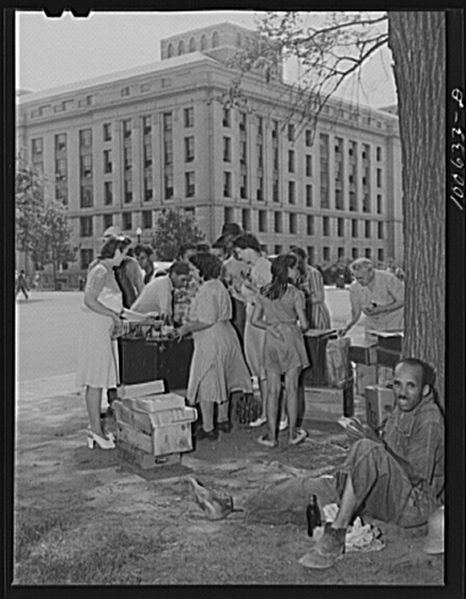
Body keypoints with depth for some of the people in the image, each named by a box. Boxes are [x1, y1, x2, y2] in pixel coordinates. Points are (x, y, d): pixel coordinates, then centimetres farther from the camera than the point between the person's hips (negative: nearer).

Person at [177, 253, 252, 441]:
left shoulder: (207, 290, -18)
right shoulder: (219, 286, 12)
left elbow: (207, 321, -23)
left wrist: (187, 329, -12)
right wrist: (190, 324, 18)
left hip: (210, 341, -10)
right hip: (226, 338, 10)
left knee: (205, 385, -2)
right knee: (221, 381, 20)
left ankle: (208, 429, 3)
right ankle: (223, 421, 32)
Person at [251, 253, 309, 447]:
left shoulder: (264, 292, 3)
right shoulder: (295, 293, -9)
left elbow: (255, 320, 4)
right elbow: (304, 324, -9)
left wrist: (272, 327, 11)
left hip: (271, 342, 3)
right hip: (291, 340, -3)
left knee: (272, 390, 5)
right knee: (291, 389, 6)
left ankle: (272, 435, 7)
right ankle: (292, 433, 14)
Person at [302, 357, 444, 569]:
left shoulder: (429, 420, -14)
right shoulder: (400, 412, 12)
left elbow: (416, 476, -19)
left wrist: (379, 444, -20)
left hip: (417, 504, -9)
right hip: (394, 499, 9)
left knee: (367, 449, -29)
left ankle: (336, 533, -26)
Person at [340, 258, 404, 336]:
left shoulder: (388, 278, -21)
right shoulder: (354, 287, -11)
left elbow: (402, 301, -15)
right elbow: (356, 312, -1)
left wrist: (379, 310, -26)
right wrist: (347, 327, -20)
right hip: (373, 325, 4)